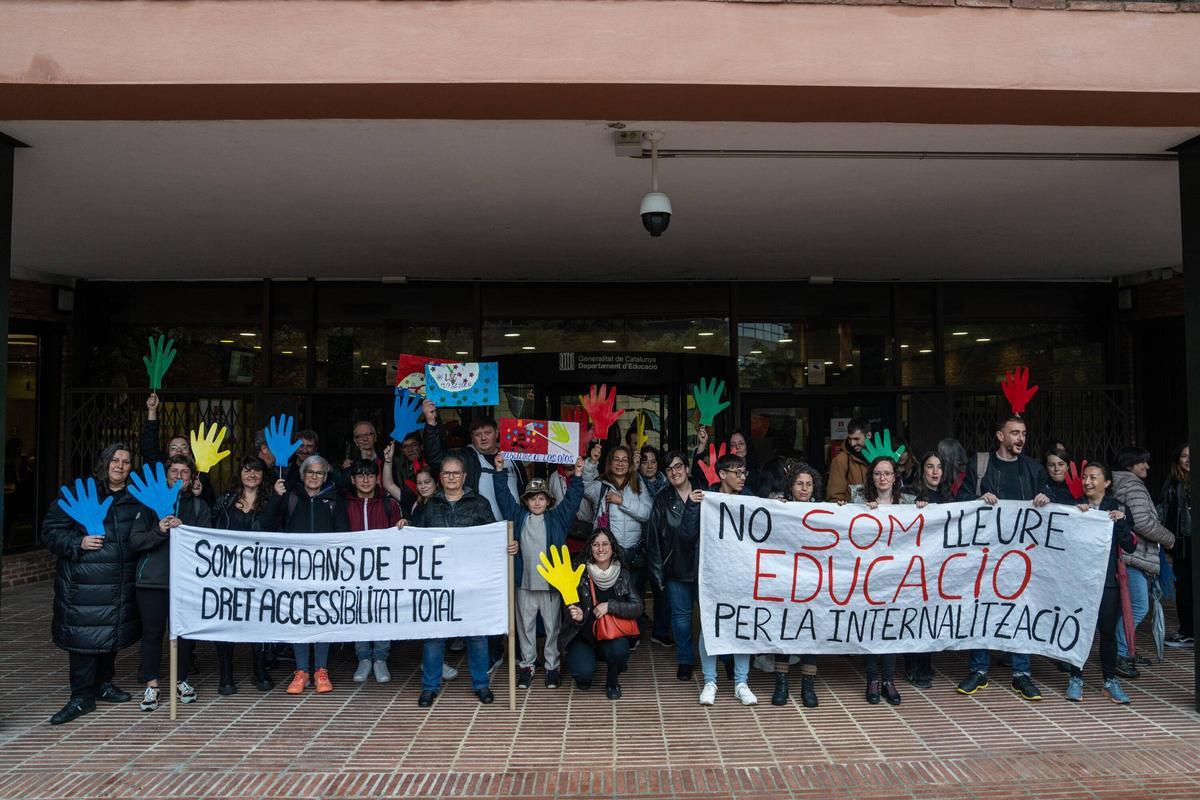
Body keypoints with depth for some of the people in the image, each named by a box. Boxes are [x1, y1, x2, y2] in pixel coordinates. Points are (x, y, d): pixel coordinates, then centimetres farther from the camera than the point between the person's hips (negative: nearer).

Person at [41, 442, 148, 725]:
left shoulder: (138, 499, 9)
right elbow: (51, 529, -1)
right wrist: (78, 543, -15)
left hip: (121, 583, 4)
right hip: (83, 582, -4)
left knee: (112, 634, 15)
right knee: (84, 636, -3)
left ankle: (103, 683, 33)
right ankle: (82, 697, 9)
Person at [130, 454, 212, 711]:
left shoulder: (199, 506, 10)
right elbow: (135, 541, 0)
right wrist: (158, 531, -17)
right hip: (152, 578, -1)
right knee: (152, 632, 4)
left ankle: (180, 680, 23)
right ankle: (151, 684, 17)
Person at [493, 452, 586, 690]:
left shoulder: (557, 518, 5)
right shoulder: (518, 516, 7)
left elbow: (572, 499, 0)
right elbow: (503, 496, 5)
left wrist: (578, 475, -8)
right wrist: (500, 470, 0)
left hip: (550, 582, -1)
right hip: (524, 583, 1)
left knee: (552, 626, 6)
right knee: (525, 626, 10)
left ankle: (552, 666, 18)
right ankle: (527, 665, 22)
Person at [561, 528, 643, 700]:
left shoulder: (622, 575, -5)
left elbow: (637, 608, -11)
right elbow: (572, 607, -12)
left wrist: (610, 606, -25)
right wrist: (578, 617, -36)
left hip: (611, 636, 2)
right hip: (581, 636, -1)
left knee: (619, 648, -30)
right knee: (584, 671, -26)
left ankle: (612, 682, 4)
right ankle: (583, 676, 14)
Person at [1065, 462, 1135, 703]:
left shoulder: (1116, 508, 4)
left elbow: (1130, 547, -1)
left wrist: (1120, 522, -15)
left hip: (1107, 579, 0)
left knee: (1108, 630, 5)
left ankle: (1110, 681, 18)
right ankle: (1076, 678, 12)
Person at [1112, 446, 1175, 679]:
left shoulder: (1116, 484, 18)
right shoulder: (1133, 485, -11)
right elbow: (1143, 523, -19)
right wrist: (1169, 538, -4)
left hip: (1121, 553, 10)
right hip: (1132, 555, -10)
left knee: (1127, 605, 14)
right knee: (1139, 606, -9)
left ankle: (1122, 651, 19)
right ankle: (1118, 654, -7)